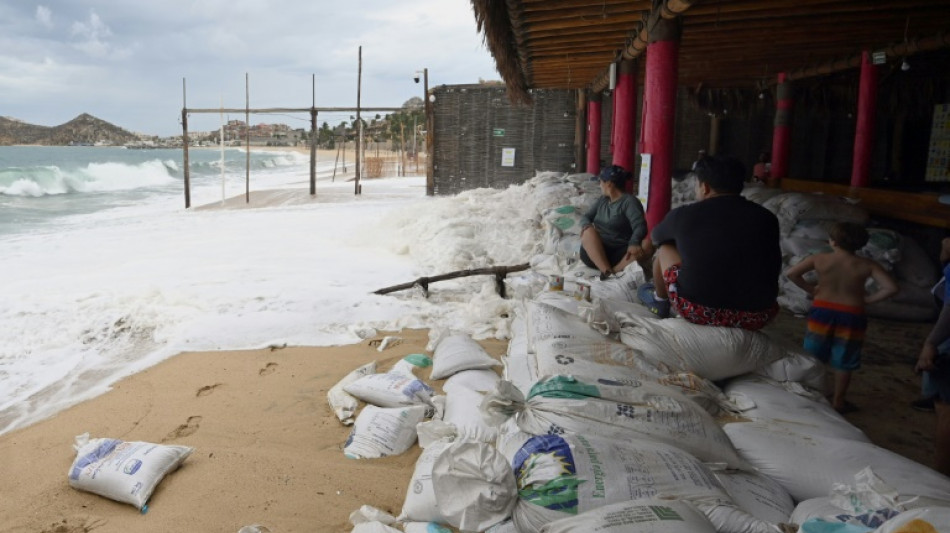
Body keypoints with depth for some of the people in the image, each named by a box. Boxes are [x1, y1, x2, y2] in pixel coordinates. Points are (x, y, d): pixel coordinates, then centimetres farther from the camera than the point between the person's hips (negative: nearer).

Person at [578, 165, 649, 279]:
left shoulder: (630, 201, -2)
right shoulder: (602, 200, 17)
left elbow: (639, 226, -16)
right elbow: (586, 216, 14)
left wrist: (634, 243, -37)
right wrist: (586, 225, -12)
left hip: (618, 253, -4)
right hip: (593, 252, 4)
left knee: (640, 250, -31)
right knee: (588, 231, -27)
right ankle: (606, 271, -38)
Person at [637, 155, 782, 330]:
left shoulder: (684, 214, -1)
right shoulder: (766, 218, 4)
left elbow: (656, 237, 22)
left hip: (695, 311, -2)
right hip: (755, 317, 3)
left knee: (664, 247, 22)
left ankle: (659, 302, 38)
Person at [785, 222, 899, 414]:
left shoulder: (818, 259, -8)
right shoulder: (867, 265, -9)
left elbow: (791, 273, -7)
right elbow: (891, 288, -15)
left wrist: (811, 289, 4)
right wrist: (867, 299, -2)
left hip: (821, 311, 1)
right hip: (851, 316, 0)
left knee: (813, 357, 16)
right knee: (844, 362, 13)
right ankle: (838, 401, 23)